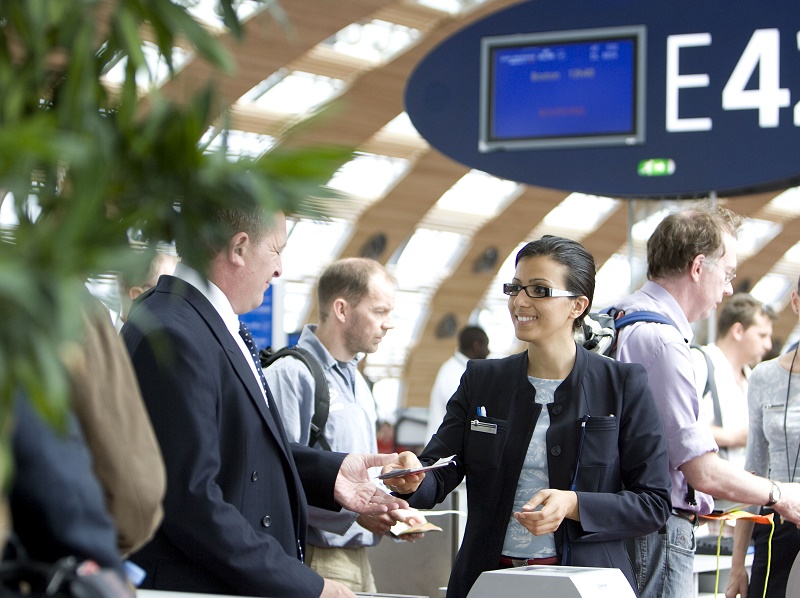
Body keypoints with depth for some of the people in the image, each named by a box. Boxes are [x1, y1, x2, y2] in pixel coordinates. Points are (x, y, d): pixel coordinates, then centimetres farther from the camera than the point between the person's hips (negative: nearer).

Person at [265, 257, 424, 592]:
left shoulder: (358, 384, 19)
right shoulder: (290, 374, -12)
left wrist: (393, 518, 6)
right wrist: (352, 509, -23)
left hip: (359, 560, 9)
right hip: (314, 561, -9)